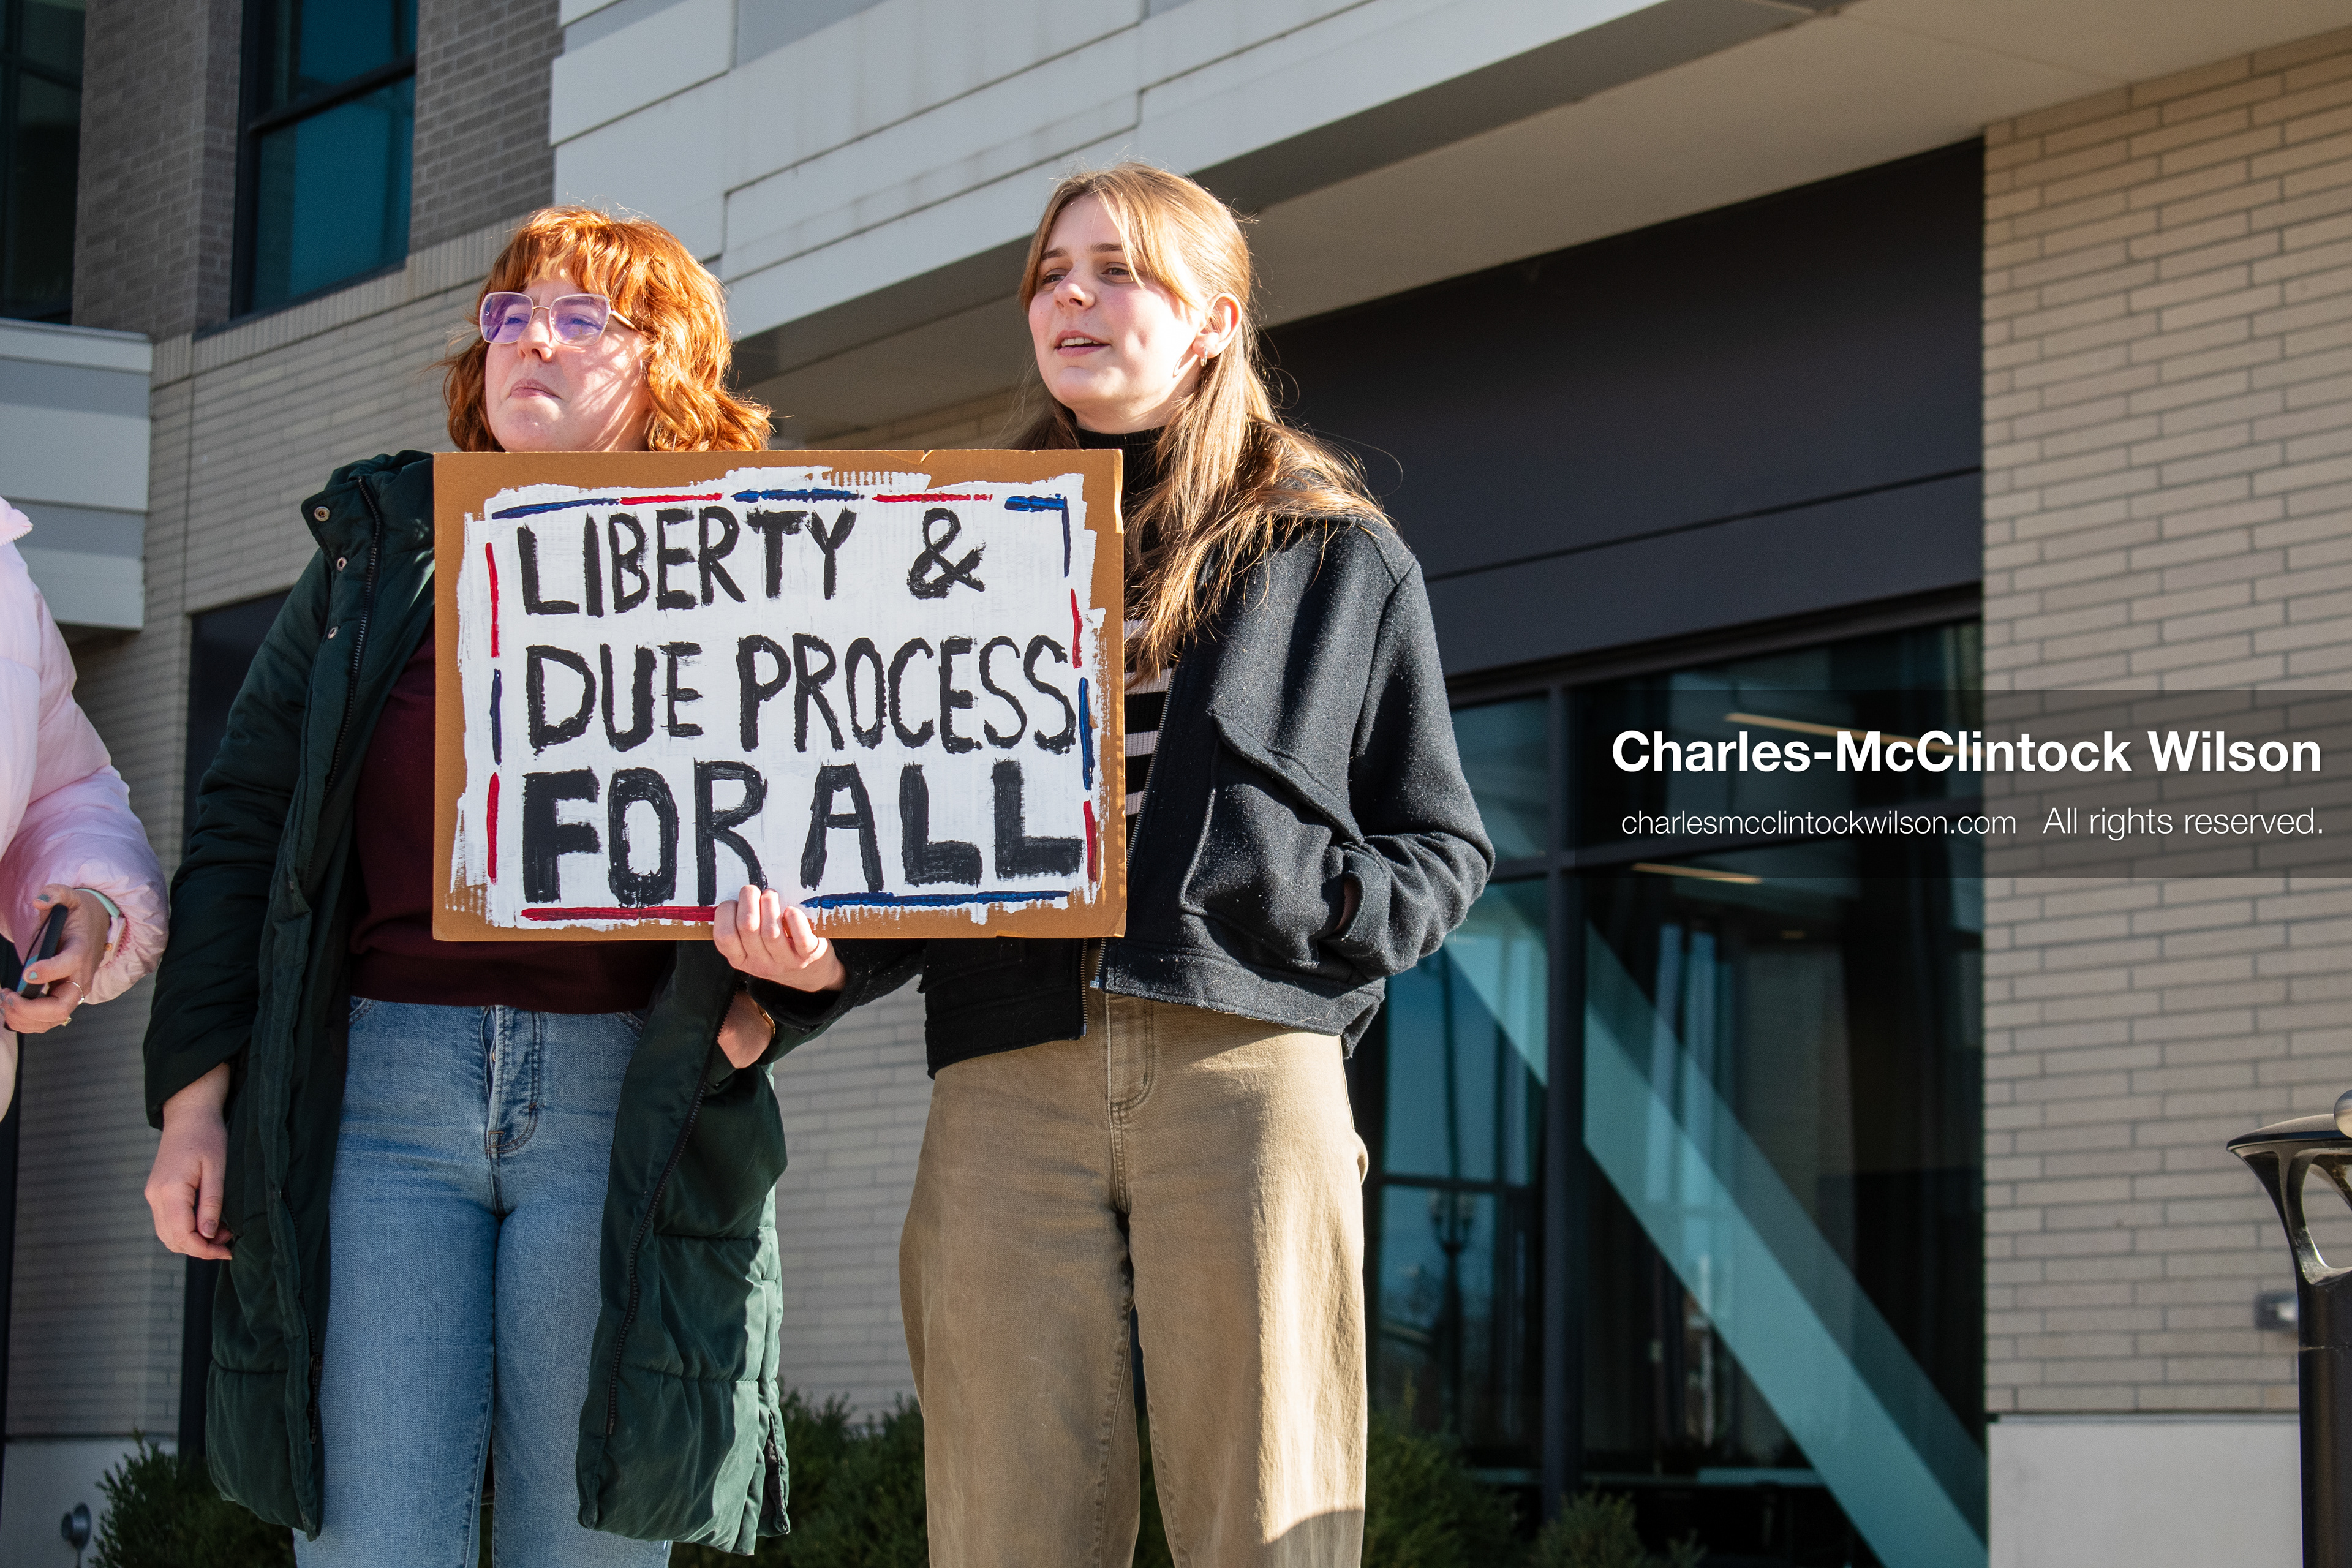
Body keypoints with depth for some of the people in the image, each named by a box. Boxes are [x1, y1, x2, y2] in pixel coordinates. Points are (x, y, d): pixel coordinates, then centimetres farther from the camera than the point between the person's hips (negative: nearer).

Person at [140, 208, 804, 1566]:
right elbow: (244, 827, 15)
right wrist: (196, 1096, 6)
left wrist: (767, 983, -16)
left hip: (622, 1091, -1)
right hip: (382, 1083, 2)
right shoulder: (376, 548, 17)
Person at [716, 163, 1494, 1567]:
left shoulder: (1339, 558, 14)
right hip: (1007, 1090, 2)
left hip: (1250, 1066, -2)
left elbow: (1443, 847, 14)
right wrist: (821, 953, -2)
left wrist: (1334, 905, -7)